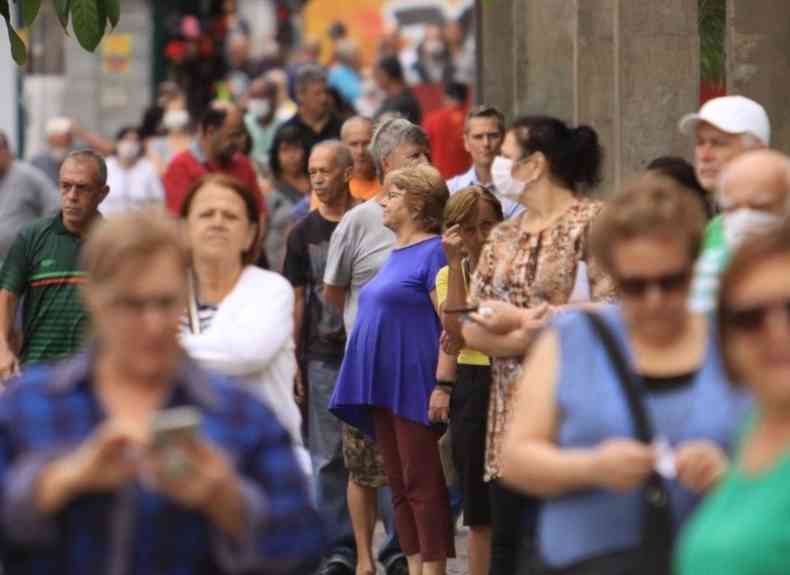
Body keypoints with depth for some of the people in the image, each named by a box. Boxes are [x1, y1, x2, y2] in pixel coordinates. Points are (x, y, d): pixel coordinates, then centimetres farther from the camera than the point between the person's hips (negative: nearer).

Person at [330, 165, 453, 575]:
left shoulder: (433, 253, -10)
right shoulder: (396, 255, 17)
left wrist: (444, 385, -21)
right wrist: (369, 384, 20)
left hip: (414, 385, -9)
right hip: (383, 387, 9)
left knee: (422, 486, -8)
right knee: (400, 488, 10)